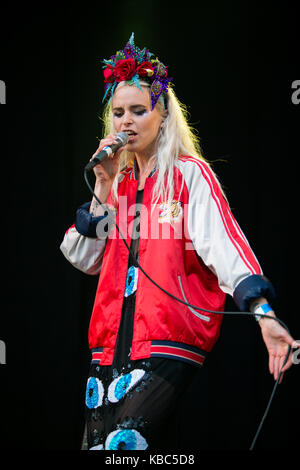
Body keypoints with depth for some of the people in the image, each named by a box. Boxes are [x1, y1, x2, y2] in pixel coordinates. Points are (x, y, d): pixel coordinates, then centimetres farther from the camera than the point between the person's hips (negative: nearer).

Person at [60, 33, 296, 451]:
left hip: (170, 344, -6)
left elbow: (223, 243, -15)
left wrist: (263, 312, -30)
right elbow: (83, 259, 13)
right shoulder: (119, 182, 18)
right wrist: (103, 188, 3)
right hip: (114, 343, 6)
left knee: (125, 443, -24)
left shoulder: (190, 175, 0)